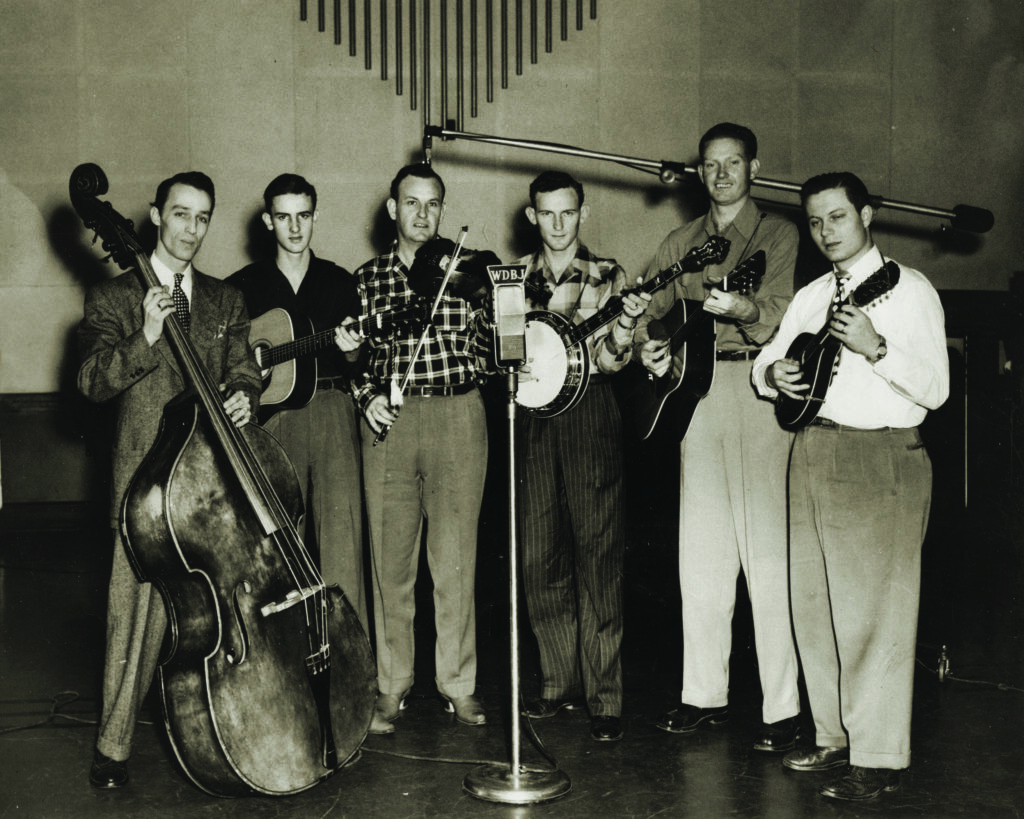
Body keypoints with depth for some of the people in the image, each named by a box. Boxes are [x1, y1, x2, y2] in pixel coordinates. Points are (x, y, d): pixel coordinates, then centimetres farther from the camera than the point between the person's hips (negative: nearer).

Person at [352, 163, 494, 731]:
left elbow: (490, 351, 6)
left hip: (457, 414, -1)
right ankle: (393, 684, 17)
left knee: (455, 559, 0)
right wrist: (367, 396, -4)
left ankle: (458, 684, 12)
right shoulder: (367, 278, 11)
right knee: (390, 556, 4)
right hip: (388, 419, 1)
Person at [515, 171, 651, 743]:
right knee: (540, 556, 5)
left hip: (590, 415, -3)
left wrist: (626, 323, -22)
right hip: (531, 414, 3)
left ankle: (606, 698, -2)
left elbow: (611, 360, -4)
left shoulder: (608, 276, 6)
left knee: (598, 556, -6)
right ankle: (560, 682, 18)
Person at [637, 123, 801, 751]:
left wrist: (739, 306, -32)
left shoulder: (779, 234, 3)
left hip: (759, 392, -5)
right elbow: (652, 311, 17)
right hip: (697, 394, 5)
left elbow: (779, 313, -11)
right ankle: (706, 694, 18)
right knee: (700, 553, 8)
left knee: (768, 552, -6)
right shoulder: (679, 245, 19)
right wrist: (650, 348, -5)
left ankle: (783, 708, 0)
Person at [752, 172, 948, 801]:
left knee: (874, 611, -6)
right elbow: (768, 360, 20)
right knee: (814, 607, 11)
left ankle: (878, 759, 2)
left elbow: (935, 388, -11)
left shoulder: (909, 289, -2)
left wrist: (875, 347, -24)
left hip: (881, 459, -7)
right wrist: (775, 374, -3)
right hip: (813, 454, 7)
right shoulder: (812, 296, 17)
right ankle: (836, 737, 23)